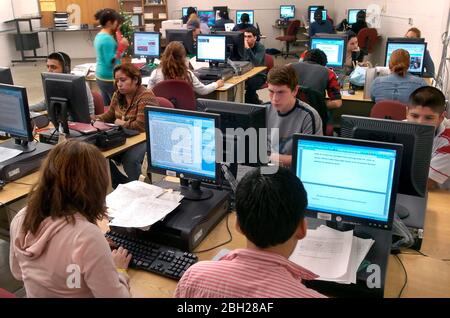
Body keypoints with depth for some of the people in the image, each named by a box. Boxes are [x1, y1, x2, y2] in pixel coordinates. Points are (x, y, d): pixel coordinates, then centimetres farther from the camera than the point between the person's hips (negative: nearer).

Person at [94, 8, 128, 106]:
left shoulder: (99, 36, 10)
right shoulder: (107, 39, -20)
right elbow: (110, 62, -23)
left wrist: (119, 45, 19)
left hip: (100, 76, 10)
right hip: (109, 79, -10)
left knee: (107, 106, 15)